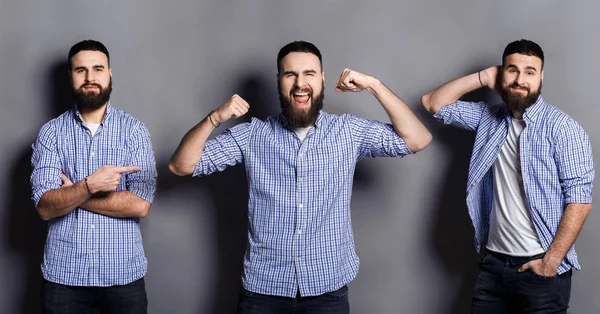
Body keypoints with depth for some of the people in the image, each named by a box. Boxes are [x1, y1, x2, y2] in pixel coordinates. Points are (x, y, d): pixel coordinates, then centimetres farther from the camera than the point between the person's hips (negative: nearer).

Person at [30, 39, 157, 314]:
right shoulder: (51, 133, 0)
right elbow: (45, 207, -9)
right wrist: (89, 185, -25)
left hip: (122, 273, -1)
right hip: (62, 273, 1)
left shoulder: (134, 130, -2)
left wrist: (70, 194, -10)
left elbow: (139, 205, -13)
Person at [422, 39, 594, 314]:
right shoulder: (489, 118, 7)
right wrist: (482, 78, 1)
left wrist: (551, 261, -16)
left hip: (539, 266, -5)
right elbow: (434, 104, 10)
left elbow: (579, 199, -12)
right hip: (493, 262, 5)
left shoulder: (562, 127, -9)